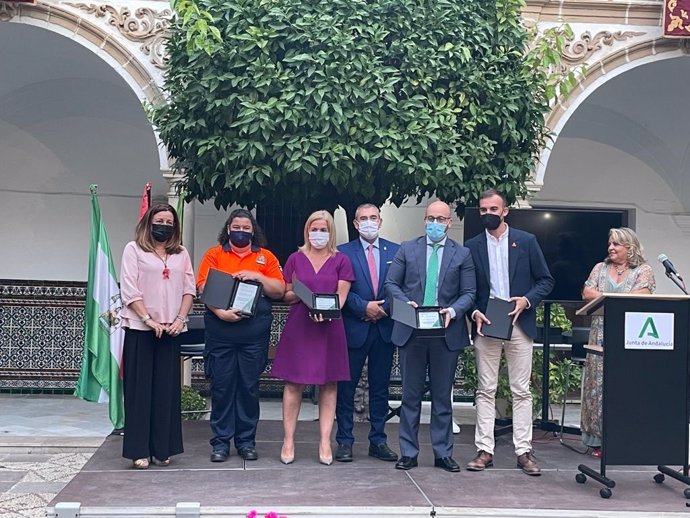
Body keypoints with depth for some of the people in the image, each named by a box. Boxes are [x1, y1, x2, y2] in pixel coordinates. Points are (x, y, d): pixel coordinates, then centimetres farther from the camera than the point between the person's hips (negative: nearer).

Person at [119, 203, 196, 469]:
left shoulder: (181, 254, 13)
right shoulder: (134, 249, 2)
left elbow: (189, 290, 9)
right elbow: (129, 290, -5)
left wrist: (180, 319, -5)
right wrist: (149, 319, -12)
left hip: (171, 329, 3)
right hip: (140, 328, -3)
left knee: (166, 389, 5)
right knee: (140, 388, 0)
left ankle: (162, 448, 12)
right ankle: (139, 450, 5)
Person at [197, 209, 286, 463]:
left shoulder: (266, 257, 11)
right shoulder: (214, 254, 9)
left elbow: (280, 291, 5)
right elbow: (203, 287, -2)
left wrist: (258, 277, -10)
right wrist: (220, 311, -16)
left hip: (255, 332, 1)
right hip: (220, 330, -1)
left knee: (249, 386, 6)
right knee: (221, 386, 2)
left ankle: (246, 440, 15)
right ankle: (221, 441, 11)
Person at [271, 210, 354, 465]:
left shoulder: (341, 261, 6)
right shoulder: (295, 259, 8)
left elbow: (341, 296, 0)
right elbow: (286, 296, 10)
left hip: (329, 328, 0)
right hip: (298, 328, 0)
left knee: (328, 385, 2)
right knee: (293, 384, 0)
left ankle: (325, 442, 7)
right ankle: (288, 441, 7)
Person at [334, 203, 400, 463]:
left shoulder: (395, 251, 9)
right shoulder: (344, 252, 3)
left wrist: (384, 309, -9)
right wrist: (365, 307, -14)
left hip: (385, 327, 2)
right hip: (354, 328, -2)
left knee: (380, 388, 9)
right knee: (346, 387, 2)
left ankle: (378, 441, 17)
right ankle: (344, 442, 11)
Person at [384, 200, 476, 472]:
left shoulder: (462, 254, 6)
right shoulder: (407, 249, 7)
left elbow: (468, 293, 3)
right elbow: (391, 284, 5)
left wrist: (453, 311, -15)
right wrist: (407, 303, -13)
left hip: (447, 333, 0)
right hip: (411, 331, 0)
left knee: (442, 397, 8)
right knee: (411, 395, 7)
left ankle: (443, 453, 17)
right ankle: (408, 453, 14)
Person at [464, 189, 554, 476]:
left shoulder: (526, 241, 5)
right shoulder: (472, 246, 7)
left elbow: (546, 280, 5)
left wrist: (527, 300, -11)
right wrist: (474, 312, -9)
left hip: (519, 325, -1)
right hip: (485, 326, 1)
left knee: (521, 391, 2)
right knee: (486, 390, 4)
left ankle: (523, 451, 7)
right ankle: (484, 450, 7)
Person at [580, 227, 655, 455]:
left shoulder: (643, 271, 6)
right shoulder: (600, 268, 16)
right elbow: (587, 293, 3)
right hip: (602, 335, 3)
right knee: (600, 383, 0)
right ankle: (599, 439, 4)